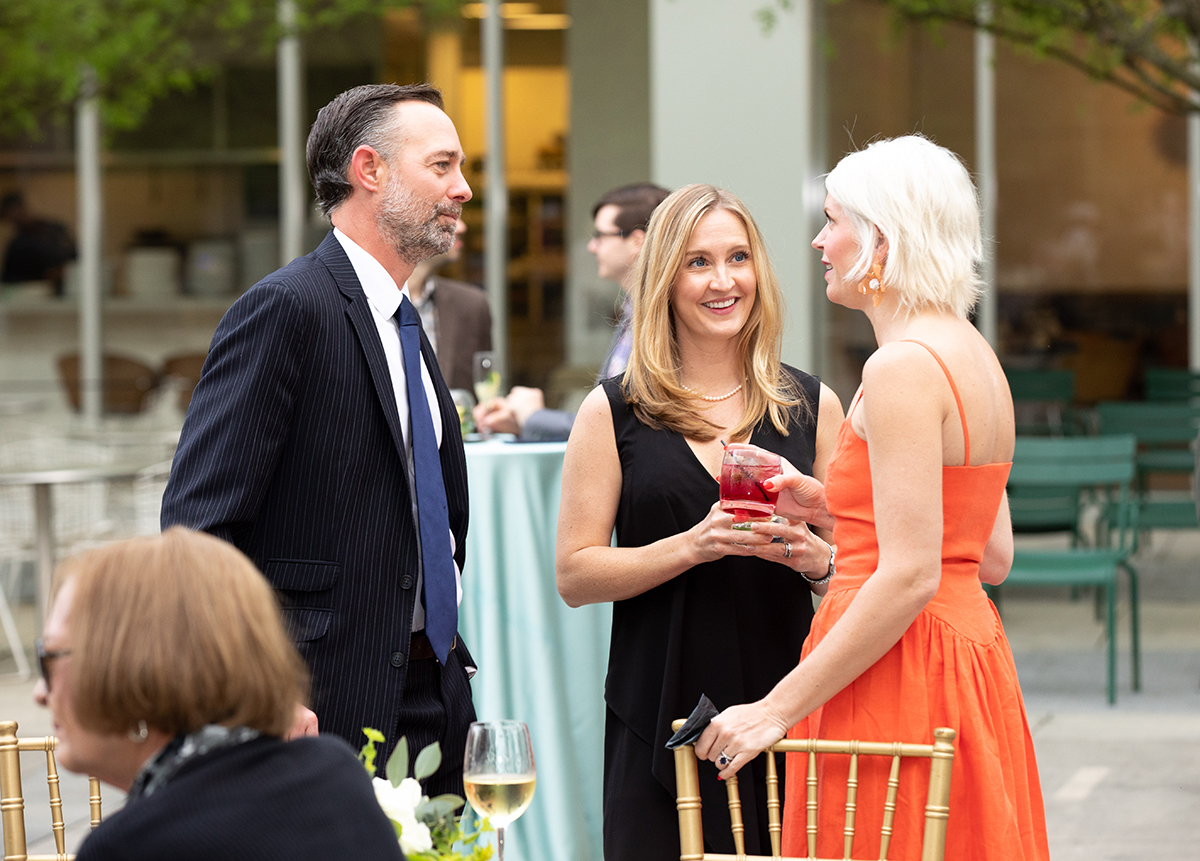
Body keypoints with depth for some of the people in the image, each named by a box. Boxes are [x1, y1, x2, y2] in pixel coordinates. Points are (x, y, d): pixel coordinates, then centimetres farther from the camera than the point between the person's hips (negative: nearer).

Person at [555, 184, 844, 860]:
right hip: (660, 721, -1)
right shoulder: (614, 412, 4)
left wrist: (817, 560, -9)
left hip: (785, 719, 2)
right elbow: (574, 575, -2)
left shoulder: (812, 406, 10)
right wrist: (692, 545, -15)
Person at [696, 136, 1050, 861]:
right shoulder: (974, 354, 13)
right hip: (972, 655, 10)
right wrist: (826, 502, 17)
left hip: (898, 676, -10)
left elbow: (910, 576, -22)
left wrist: (778, 708, -19)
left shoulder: (903, 367, -16)